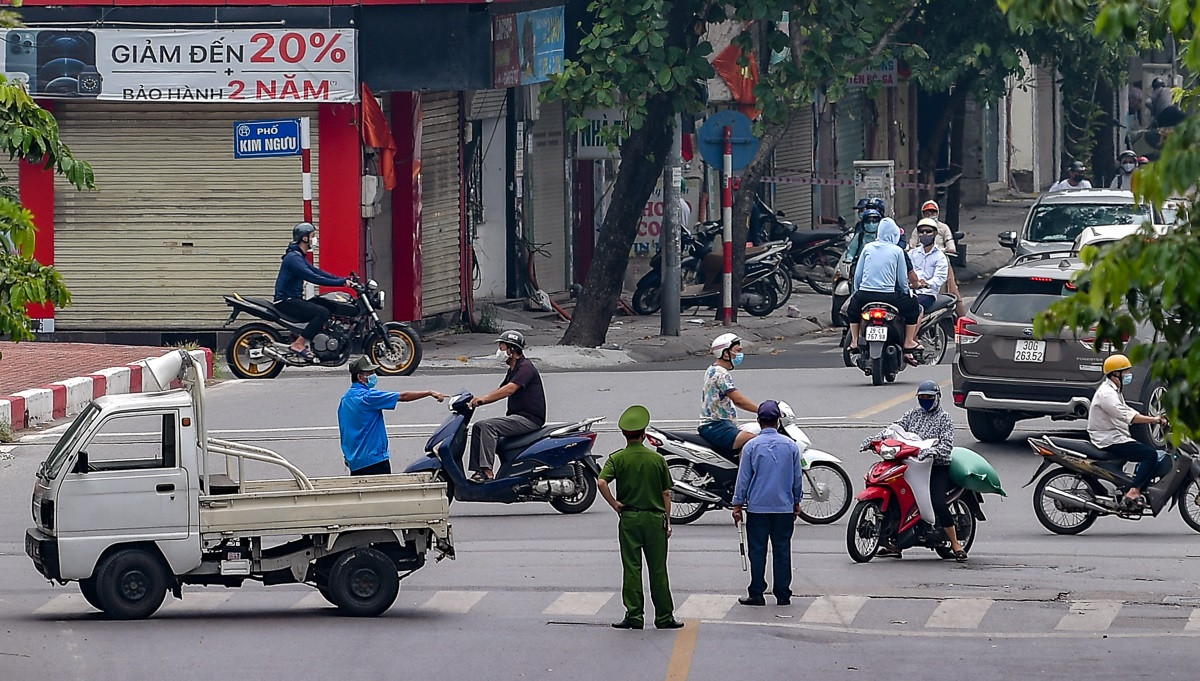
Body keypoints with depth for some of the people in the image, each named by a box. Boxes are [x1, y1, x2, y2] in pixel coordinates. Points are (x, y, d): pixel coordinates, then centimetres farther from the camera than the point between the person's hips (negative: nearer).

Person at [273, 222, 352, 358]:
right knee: (323, 313, -22)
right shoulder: (293, 258, -16)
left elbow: (317, 271, 18)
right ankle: (298, 344, -21)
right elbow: (313, 278, -24)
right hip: (286, 302, -11)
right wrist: (341, 282, -22)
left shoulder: (299, 256, 19)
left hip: (293, 300, 11)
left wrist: (343, 279, 8)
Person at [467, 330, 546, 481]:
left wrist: (483, 399, -27)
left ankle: (487, 471, -32)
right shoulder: (512, 370, 21)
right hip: (516, 416, 10)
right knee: (478, 427, 2)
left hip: (530, 419, -10)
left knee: (487, 426, -25)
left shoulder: (525, 367, -12)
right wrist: (478, 401, 7)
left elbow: (510, 389, -24)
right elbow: (499, 391, 24)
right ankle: (477, 470, -5)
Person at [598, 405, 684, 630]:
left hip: (629, 518, -1)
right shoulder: (657, 459, 1)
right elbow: (666, 493, 3)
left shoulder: (617, 458, -3)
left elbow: (602, 482, -18)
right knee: (657, 569, 5)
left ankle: (634, 616, 1)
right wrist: (667, 520, 9)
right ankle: (664, 617, 8)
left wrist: (614, 504, -7)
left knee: (631, 569, 4)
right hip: (655, 517, 1)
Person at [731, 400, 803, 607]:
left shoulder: (752, 446, -5)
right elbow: (798, 477, 9)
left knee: (757, 551, 2)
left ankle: (756, 594, 2)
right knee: (782, 551, 6)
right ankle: (783, 594, 7)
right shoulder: (790, 445, 1)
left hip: (757, 507, -2)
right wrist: (796, 502, 21)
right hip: (784, 507, 2)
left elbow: (743, 477, -1)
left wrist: (737, 504, 6)